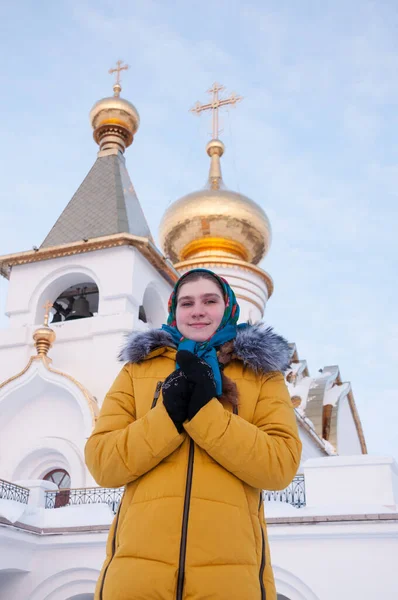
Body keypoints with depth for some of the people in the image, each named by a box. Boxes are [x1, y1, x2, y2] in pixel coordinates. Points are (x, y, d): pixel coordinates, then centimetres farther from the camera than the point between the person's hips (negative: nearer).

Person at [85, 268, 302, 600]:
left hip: (230, 566, 0)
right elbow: (102, 463, 1)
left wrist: (204, 410, -14)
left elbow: (281, 465, -6)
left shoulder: (261, 371, 7)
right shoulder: (138, 368, 10)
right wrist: (168, 414, -13)